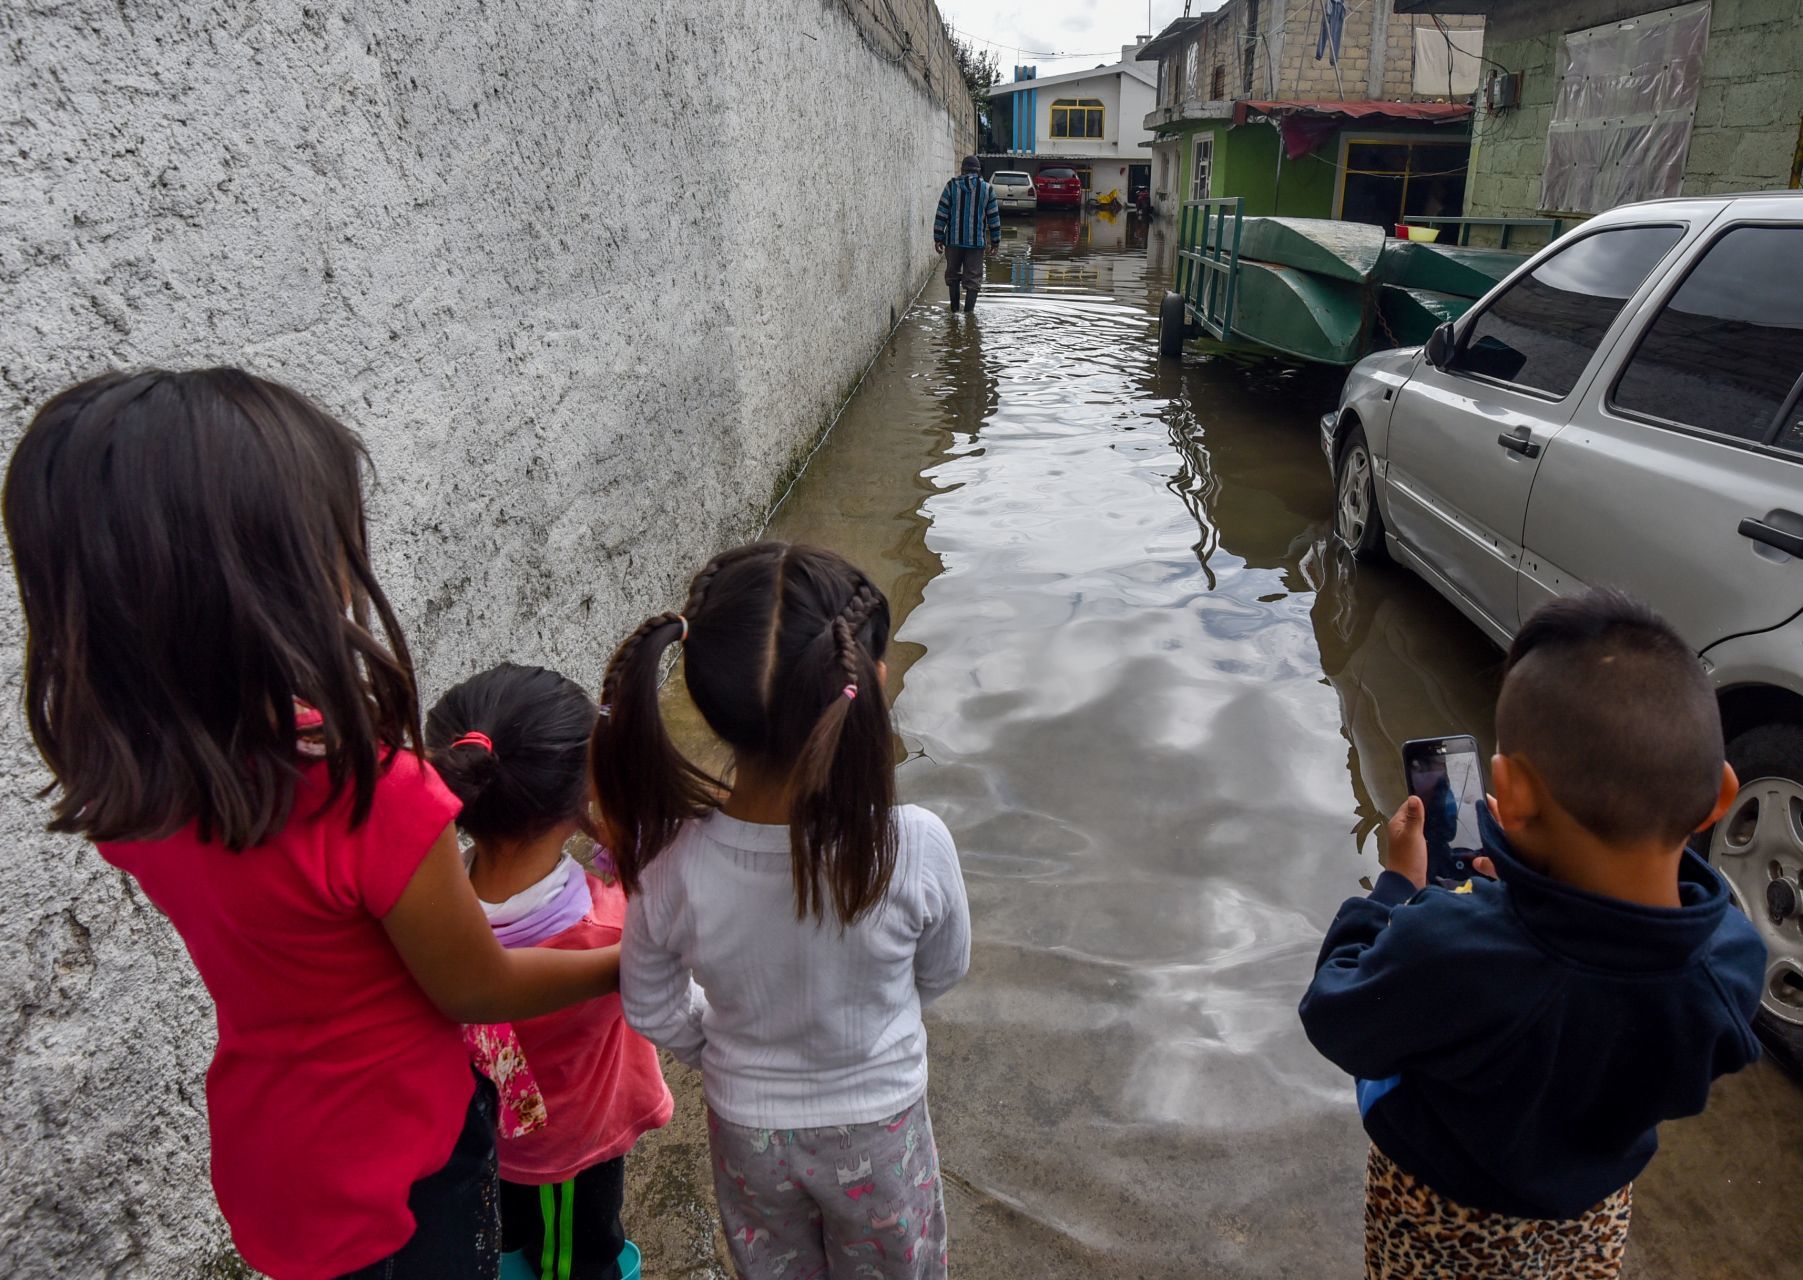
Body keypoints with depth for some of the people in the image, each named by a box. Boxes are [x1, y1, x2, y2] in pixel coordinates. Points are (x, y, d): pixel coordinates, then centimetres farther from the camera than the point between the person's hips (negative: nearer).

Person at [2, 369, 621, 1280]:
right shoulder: (373, 796, -38)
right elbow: (475, 990, -20)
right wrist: (623, 965, -5)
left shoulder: (112, 767, -17)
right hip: (397, 1166, -6)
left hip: (259, 1146, 6)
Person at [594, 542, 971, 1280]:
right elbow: (942, 972, -11)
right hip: (877, 1131, -1)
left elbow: (653, 1012, -10)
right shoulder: (916, 847, -33)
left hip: (746, 1133, 1)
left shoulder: (669, 866, -29)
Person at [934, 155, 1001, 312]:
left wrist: (938, 238, 2)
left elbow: (941, 215, -2)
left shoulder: (951, 186, 0)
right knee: (973, 276, 5)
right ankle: (969, 309, -2)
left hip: (953, 240, 1)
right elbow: (994, 217, 4)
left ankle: (954, 306, 22)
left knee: (952, 273, 18)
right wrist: (995, 240, 11)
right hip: (977, 241, -1)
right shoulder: (987, 189, 1)